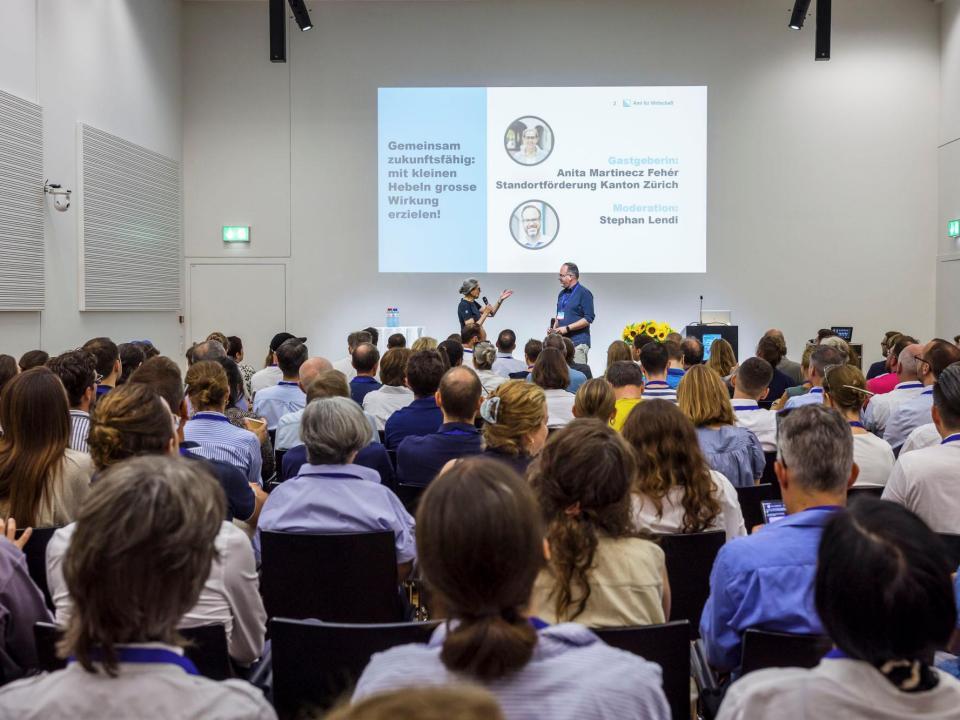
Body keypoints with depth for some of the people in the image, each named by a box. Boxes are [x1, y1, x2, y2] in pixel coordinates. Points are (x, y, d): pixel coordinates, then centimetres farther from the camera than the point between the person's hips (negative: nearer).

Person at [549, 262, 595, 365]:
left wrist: (567, 328, -16)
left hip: (578, 342, -7)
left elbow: (589, 318, -12)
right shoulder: (562, 294, 18)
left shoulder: (584, 293, -6)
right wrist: (554, 329, 6)